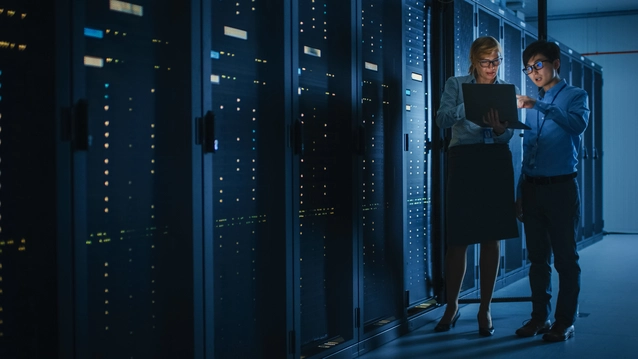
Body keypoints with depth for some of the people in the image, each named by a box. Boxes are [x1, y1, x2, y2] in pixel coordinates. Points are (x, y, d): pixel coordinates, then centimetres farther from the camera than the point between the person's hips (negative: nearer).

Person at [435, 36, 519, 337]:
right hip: (464, 162, -2)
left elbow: (508, 136, 2)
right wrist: (469, 106, -25)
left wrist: (499, 128, -21)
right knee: (458, 240, 0)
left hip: (497, 163, 2)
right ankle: (451, 306, 17)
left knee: (492, 239, 3)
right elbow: (442, 119, -9)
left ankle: (485, 309, 14)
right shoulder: (456, 85, 6)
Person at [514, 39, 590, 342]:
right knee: (537, 258, 10)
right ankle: (540, 317, 18)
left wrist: (537, 106, -27)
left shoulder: (574, 96, 1)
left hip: (560, 187, -5)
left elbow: (579, 123, -23)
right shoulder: (534, 104, 16)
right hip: (532, 188, 6)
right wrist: (520, 192, 13)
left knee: (565, 258, 0)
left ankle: (565, 322, 7)